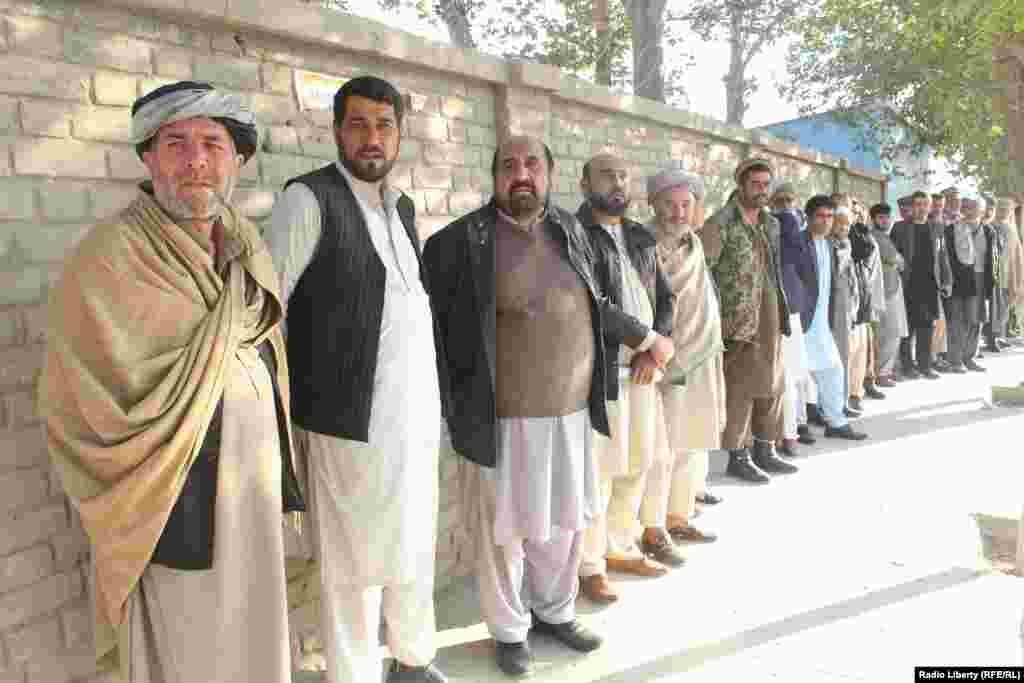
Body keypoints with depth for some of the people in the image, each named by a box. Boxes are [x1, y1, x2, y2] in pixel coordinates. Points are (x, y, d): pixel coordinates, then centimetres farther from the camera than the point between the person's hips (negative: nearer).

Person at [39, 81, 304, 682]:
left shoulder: (244, 244, 4)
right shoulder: (110, 255, -16)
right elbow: (77, 402, -13)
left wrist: (273, 471, 11)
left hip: (255, 483, 6)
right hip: (177, 495, -6)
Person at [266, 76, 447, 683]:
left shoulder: (402, 206, 14)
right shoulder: (309, 199, -8)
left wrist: (437, 400, 16)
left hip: (418, 408, 7)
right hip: (354, 415, -7)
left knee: (416, 547, 19)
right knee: (358, 562, 4)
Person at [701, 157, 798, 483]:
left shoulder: (772, 223, 13)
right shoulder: (720, 224, -10)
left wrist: (780, 312, 16)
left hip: (770, 316, 7)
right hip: (739, 320, -7)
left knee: (772, 385, 12)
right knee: (740, 389, -1)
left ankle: (764, 451, 25)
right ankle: (737, 457, 10)